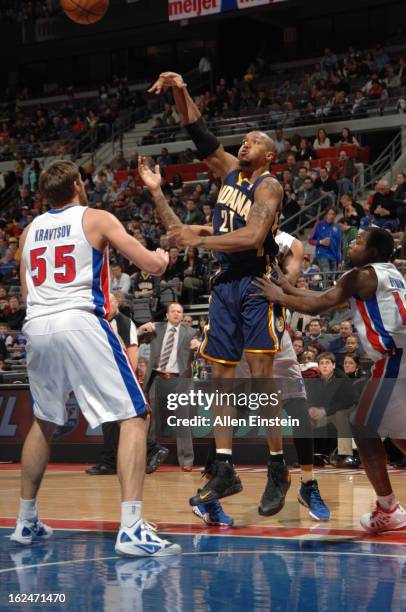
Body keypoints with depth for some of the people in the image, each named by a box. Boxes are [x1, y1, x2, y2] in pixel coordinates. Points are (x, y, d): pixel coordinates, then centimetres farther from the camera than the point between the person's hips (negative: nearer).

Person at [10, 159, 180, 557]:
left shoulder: (30, 230, 20)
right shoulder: (96, 219, 6)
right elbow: (152, 266, 2)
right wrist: (163, 255, 25)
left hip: (36, 327, 6)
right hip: (79, 323, -6)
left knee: (44, 423, 26)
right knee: (134, 417, -3)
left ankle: (26, 522, 30)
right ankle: (131, 530, -17)